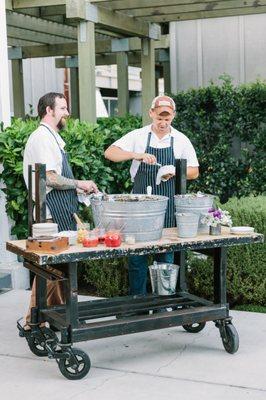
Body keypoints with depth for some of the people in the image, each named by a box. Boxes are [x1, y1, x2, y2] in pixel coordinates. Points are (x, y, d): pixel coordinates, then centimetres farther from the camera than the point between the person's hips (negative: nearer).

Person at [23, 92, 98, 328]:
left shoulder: (53, 138, 19)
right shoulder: (42, 138, -13)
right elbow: (51, 178, -21)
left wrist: (78, 188, 14)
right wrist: (79, 184, -10)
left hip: (62, 212, 10)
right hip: (51, 214, -10)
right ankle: (34, 320, 0)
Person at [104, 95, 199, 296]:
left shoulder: (181, 140, 4)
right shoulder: (138, 136, 1)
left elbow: (194, 172, 8)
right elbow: (110, 153, -6)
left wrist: (174, 172, -12)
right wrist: (136, 155, -21)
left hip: (168, 206, 1)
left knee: (166, 256, 7)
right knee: (137, 254, 3)